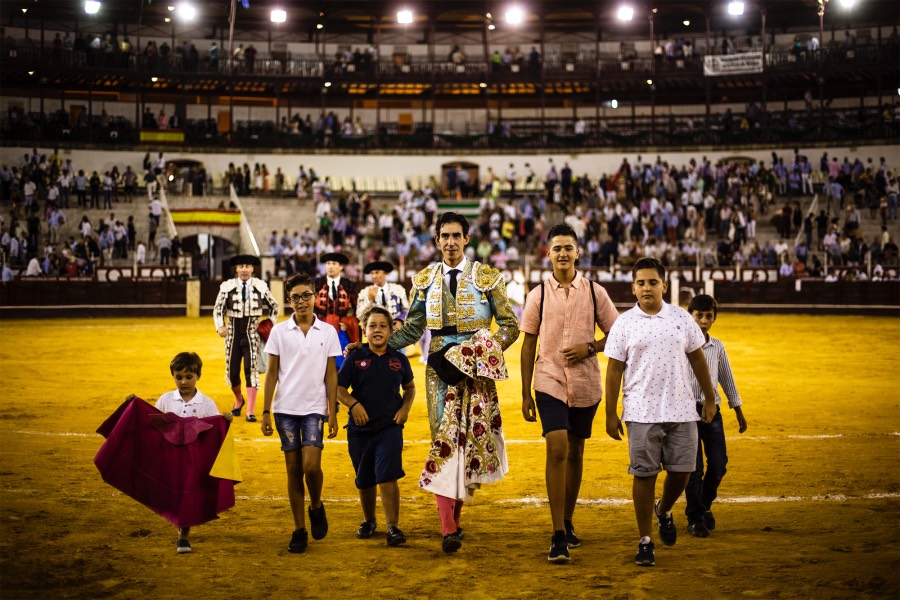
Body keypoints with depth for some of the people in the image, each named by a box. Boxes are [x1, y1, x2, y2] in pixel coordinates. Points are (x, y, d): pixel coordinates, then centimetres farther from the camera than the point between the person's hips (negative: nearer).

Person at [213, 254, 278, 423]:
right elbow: (218, 309, 3)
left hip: (252, 334, -1)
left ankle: (251, 411, -4)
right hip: (233, 334, 1)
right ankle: (238, 400, 37)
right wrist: (220, 326, -13)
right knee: (232, 372, 6)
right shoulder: (227, 287, -4)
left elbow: (274, 306, 13)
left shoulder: (261, 286, -2)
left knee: (252, 370, -10)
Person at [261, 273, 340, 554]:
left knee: (311, 465, -14)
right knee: (293, 468, 4)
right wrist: (265, 411, 1)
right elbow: (272, 374, 5)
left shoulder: (328, 332, 3)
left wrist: (333, 413, 1)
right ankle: (299, 530, 12)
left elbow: (331, 375, 5)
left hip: (315, 407, -1)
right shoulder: (279, 331, 2)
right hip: (285, 408, 1)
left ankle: (316, 507, 15)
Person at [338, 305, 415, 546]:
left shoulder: (399, 359, 4)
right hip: (360, 428, 1)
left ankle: (393, 526, -10)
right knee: (364, 480, 13)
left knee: (387, 477, -14)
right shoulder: (355, 358, -1)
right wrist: (353, 404, -16)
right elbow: (339, 388, 1)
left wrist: (405, 408, 2)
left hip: (390, 427, -1)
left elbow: (410, 387, 19)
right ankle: (368, 521, 34)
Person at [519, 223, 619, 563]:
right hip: (549, 382, -2)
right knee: (557, 449, -15)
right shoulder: (538, 295, 1)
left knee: (575, 452, 12)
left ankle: (568, 522, 29)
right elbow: (528, 345, 4)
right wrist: (525, 394, 2)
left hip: (585, 385, 2)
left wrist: (590, 348, -11)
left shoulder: (594, 292, 2)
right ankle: (558, 535, -14)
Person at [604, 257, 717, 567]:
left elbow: (697, 358, 14)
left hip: (682, 410, 2)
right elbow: (614, 370, 1)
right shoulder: (624, 323, 1)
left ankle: (664, 510, 35)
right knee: (644, 474, 0)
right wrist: (611, 414, -1)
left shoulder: (681, 318, 7)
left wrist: (709, 398, 14)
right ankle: (645, 540, 10)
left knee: (682, 470, 3)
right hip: (642, 412, -2)